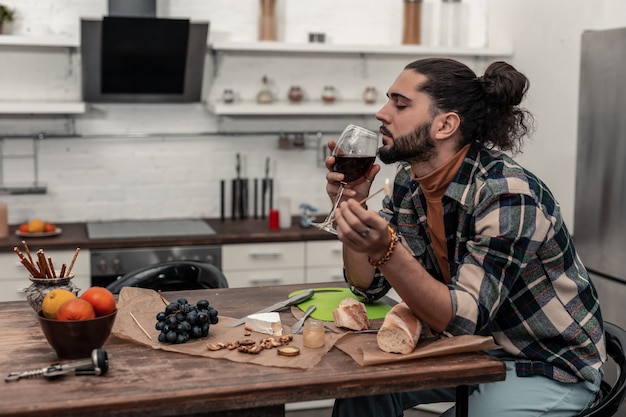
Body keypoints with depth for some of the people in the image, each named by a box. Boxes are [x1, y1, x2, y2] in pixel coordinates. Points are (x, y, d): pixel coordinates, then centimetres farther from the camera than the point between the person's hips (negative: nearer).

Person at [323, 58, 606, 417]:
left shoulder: (506, 194, -28)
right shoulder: (410, 180, -5)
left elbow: (464, 318, -31)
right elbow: (370, 285, -3)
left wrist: (386, 250, -44)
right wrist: (351, 208, -18)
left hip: (550, 368, -7)